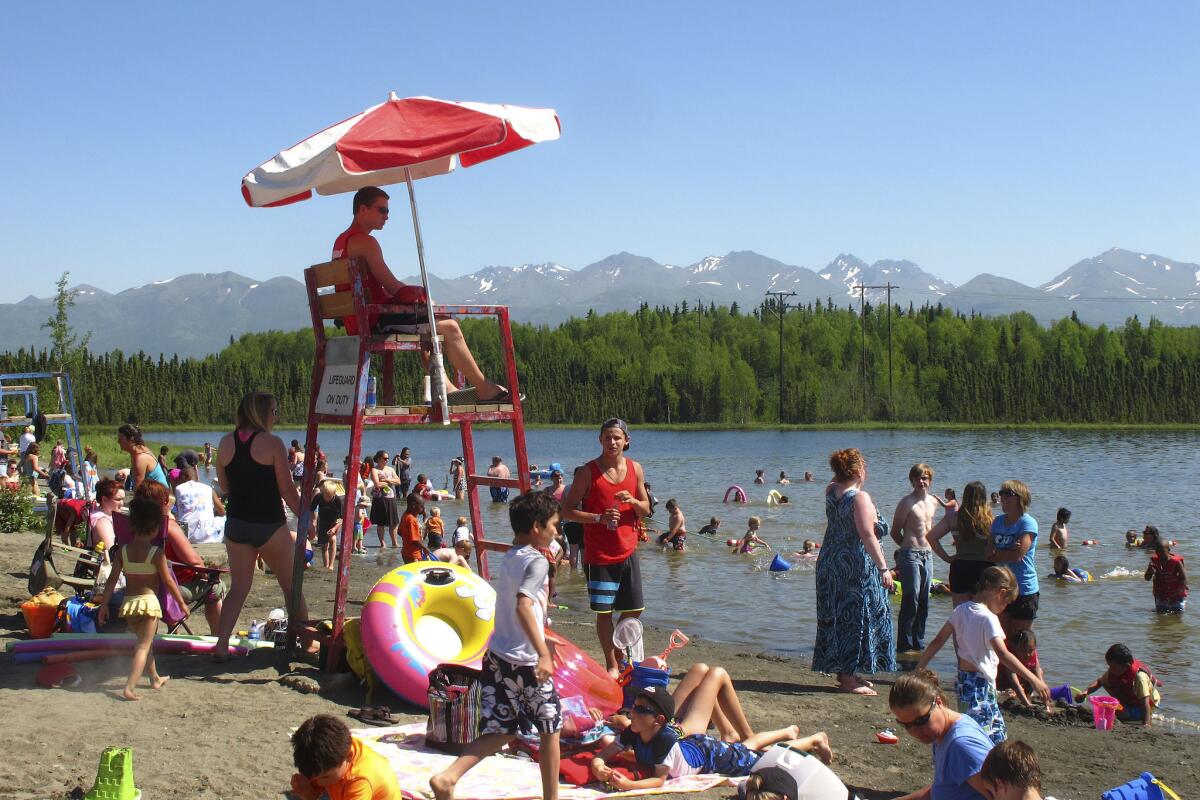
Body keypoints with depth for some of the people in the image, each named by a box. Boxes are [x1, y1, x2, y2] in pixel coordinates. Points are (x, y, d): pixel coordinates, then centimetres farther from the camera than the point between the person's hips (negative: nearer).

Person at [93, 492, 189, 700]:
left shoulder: (122, 551, 1)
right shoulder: (157, 553, -10)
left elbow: (112, 580, 1)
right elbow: (168, 581, -6)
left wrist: (103, 604, 9)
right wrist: (182, 603, 4)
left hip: (128, 603, 5)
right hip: (149, 601, -5)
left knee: (144, 641, 24)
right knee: (144, 646, -3)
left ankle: (155, 678, 40)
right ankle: (129, 688, -17)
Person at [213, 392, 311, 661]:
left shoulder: (226, 443, 1)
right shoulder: (272, 443, -13)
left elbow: (224, 483, 12)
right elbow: (287, 489, -10)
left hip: (236, 524, 4)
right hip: (270, 526, -4)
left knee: (238, 587, 13)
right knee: (292, 586, 11)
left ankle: (221, 644, 3)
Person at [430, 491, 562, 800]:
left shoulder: (509, 558, 13)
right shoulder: (537, 561, -13)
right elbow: (523, 606, -29)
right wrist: (543, 653, -34)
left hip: (497, 656, 8)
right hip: (525, 661, -8)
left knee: (499, 731, 10)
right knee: (551, 728, 10)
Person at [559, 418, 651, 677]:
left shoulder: (635, 469, 4)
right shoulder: (587, 472, -8)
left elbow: (646, 510, 11)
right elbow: (567, 510, -8)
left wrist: (633, 501, -12)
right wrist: (599, 517, -22)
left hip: (628, 552, 4)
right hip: (599, 555, -4)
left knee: (634, 610, 8)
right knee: (604, 612, 0)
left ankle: (621, 653, 30)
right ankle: (611, 665, 14)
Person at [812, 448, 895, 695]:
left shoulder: (831, 491, 4)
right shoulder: (860, 498, -18)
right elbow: (867, 535, -24)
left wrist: (842, 471, 17)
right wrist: (883, 568, -24)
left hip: (830, 562, 8)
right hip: (856, 567, -8)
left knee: (838, 617, 15)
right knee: (856, 619, -2)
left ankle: (844, 673, 25)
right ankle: (849, 679, 0)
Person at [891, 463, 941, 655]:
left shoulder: (933, 502, 12)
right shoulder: (907, 502, -8)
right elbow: (895, 532, -4)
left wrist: (928, 546, 13)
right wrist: (909, 546, 2)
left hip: (927, 555, 7)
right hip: (910, 556, -7)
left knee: (924, 603, 10)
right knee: (911, 601, -8)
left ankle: (918, 643, 18)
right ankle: (904, 646, -3)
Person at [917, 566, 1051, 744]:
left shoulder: (961, 610, 5)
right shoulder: (988, 618, -18)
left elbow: (937, 641, 9)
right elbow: (1003, 654, -28)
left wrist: (919, 669, 18)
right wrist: (1033, 679, -29)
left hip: (963, 680, 9)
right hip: (981, 684, -9)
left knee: (997, 734, 20)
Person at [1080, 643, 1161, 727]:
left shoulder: (1139, 676, -36)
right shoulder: (1113, 671, -15)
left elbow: (1145, 700, -39)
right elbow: (1099, 682, -1)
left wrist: (1146, 724, -46)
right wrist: (1086, 691, -20)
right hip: (1129, 701, 7)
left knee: (1119, 714, -31)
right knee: (1106, 684, -9)